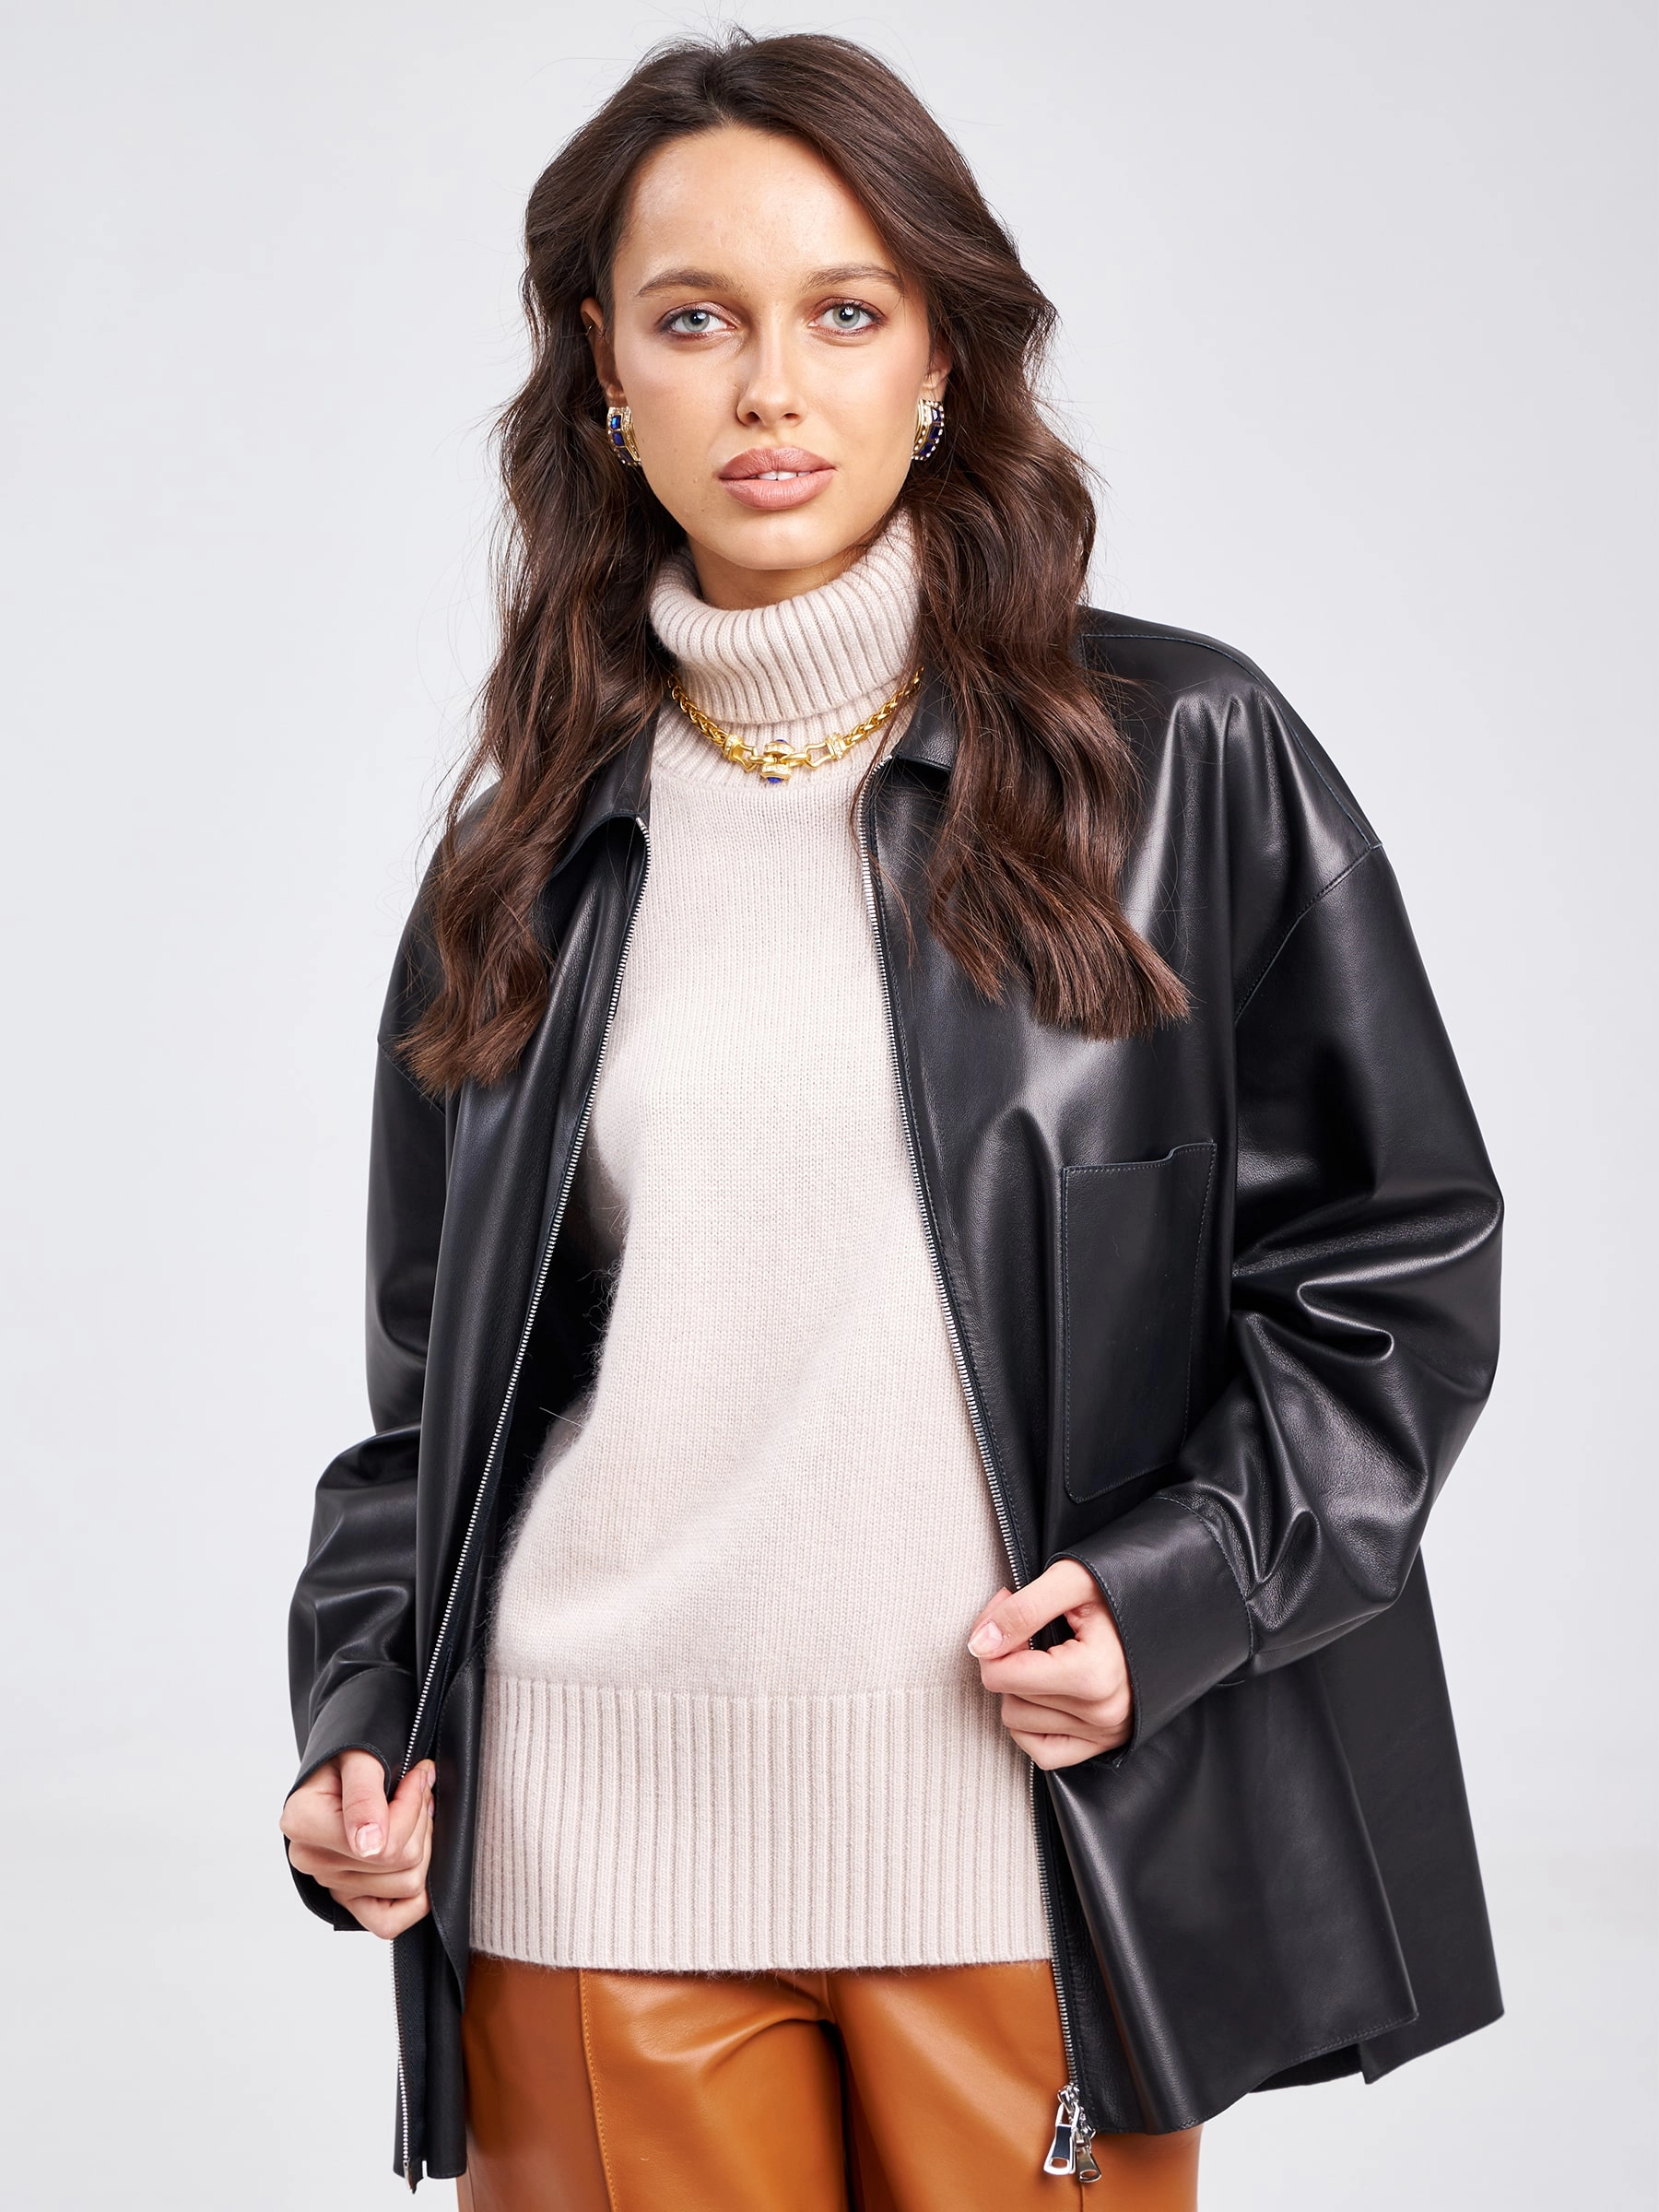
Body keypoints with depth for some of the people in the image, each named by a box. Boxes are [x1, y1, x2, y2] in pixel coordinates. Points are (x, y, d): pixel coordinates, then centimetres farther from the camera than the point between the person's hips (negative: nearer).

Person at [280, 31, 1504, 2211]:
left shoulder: (1187, 762, 1)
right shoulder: (537, 839, 9)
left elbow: (1399, 1257, 3)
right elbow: (437, 1373, 15)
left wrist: (1170, 1590, -9)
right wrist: (364, 1710, 1)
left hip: (1028, 1817, -2)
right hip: (589, 1843, 2)